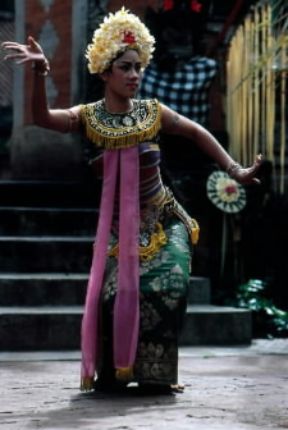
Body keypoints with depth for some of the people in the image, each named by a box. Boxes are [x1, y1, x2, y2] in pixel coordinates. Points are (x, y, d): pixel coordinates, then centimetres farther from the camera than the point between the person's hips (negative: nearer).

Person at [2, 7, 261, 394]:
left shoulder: (152, 112, -4)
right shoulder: (89, 117, -8)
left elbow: (197, 133, 9)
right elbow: (42, 118, -26)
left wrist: (233, 169, 5)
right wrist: (40, 74, -42)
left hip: (163, 221, 1)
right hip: (119, 224, -1)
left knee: (168, 288, -14)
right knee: (114, 294, -11)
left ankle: (154, 373, 3)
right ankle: (112, 373, 12)